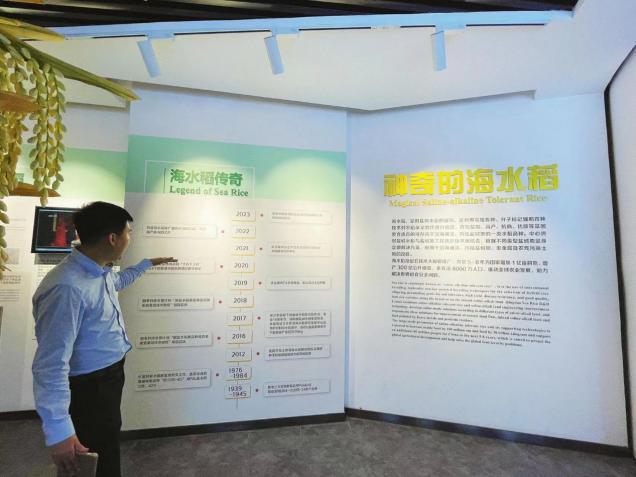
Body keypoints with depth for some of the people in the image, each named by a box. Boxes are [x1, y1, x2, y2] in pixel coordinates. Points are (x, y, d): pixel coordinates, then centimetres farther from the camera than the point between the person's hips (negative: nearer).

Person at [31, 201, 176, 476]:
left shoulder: (101, 270, -2)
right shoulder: (67, 288, -33)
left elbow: (118, 281, 25)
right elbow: (51, 364, -31)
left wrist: (148, 263, 34)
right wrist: (58, 431, -28)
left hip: (111, 373, 9)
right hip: (89, 386, -9)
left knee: (109, 444, 29)